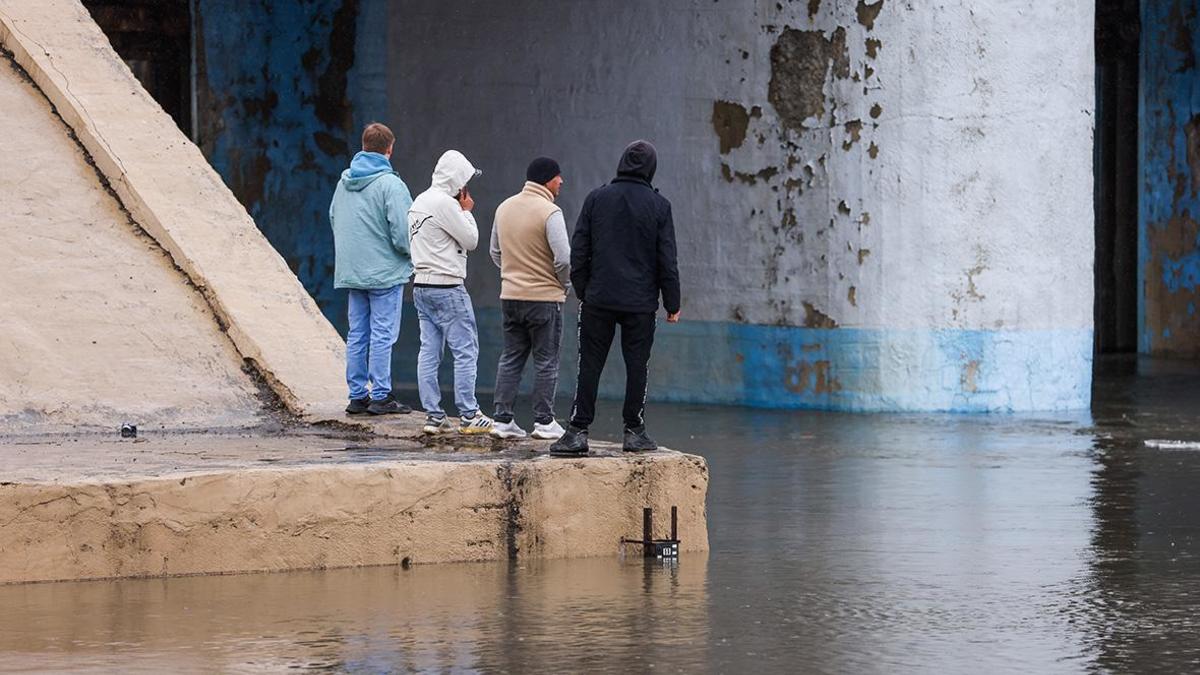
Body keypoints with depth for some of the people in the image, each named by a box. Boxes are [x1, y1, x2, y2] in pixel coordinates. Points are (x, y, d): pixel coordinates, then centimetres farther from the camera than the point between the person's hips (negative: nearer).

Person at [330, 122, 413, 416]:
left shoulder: (344, 182, 8)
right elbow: (402, 231, -16)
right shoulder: (389, 184, -14)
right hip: (385, 271, -7)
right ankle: (381, 396, -3)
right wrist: (414, 256, 2)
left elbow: (333, 220, 17)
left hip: (351, 271, 7)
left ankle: (358, 395, 13)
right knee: (383, 334, -3)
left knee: (357, 334, 11)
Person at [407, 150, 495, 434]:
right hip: (447, 286, -9)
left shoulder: (420, 202, 14)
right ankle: (468, 416, -3)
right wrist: (467, 211, 3)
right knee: (465, 351, -4)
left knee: (429, 352, 7)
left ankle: (433, 416, 8)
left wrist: (461, 211, 14)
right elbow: (471, 240, -10)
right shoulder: (444, 203, -15)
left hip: (421, 285, 9)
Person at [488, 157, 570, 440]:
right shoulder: (549, 212, -16)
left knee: (511, 358, 12)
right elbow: (564, 258, -19)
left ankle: (503, 419, 10)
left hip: (510, 296, 6)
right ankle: (544, 422, 5)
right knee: (546, 361, 3)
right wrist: (562, 284, -1)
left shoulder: (505, 208, 7)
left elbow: (495, 252, 16)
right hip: (545, 298, -6)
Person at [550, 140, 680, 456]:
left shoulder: (597, 199, 1)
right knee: (637, 365, 6)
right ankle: (634, 431, 8)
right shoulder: (658, 205, -2)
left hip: (599, 300, 1)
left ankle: (578, 431, 0)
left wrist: (583, 291, 13)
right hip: (641, 304, -1)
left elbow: (579, 251, 3)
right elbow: (667, 260, 0)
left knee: (590, 365, 3)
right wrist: (672, 303, 7)